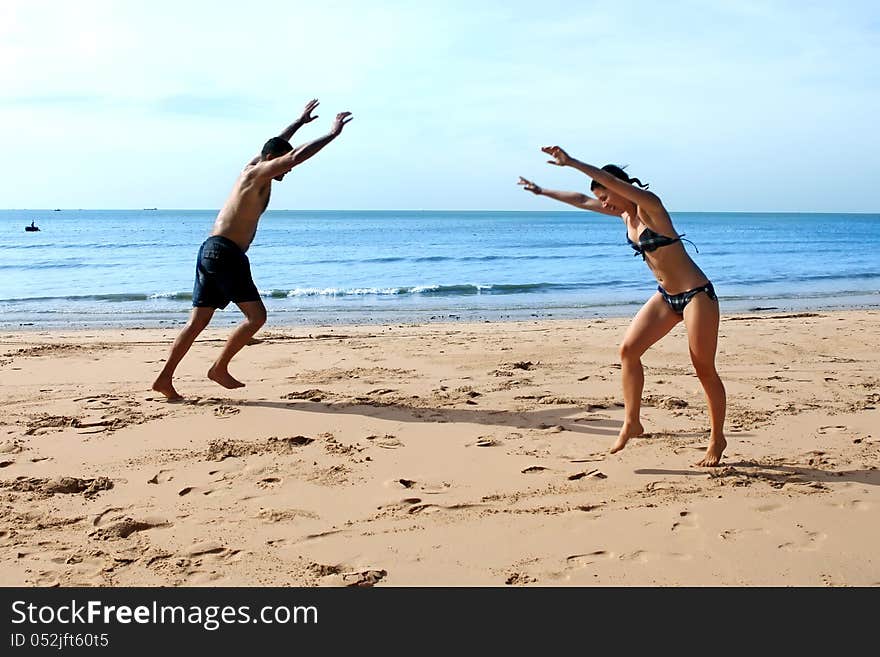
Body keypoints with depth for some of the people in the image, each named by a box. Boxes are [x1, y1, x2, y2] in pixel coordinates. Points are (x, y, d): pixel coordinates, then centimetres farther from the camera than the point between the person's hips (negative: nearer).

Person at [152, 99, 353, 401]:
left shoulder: (252, 166, 20)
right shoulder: (259, 173, -5)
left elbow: (276, 144, 37)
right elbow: (295, 156, -18)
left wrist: (299, 121, 47)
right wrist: (332, 134, -13)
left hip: (210, 252, 10)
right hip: (226, 253, -10)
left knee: (198, 321, 9)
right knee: (256, 316, -7)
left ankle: (164, 379, 9)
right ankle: (219, 368, 0)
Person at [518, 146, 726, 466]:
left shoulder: (649, 204, -16)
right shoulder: (625, 212, 7)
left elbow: (613, 181, -33)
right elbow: (581, 200, 19)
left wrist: (571, 162, -38)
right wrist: (542, 191, 27)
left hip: (696, 294, -8)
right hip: (666, 296, 8)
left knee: (704, 369, -2)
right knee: (629, 349, -5)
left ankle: (717, 439, 12)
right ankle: (631, 423, 2)